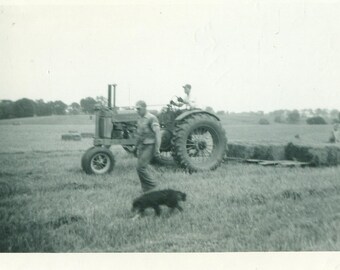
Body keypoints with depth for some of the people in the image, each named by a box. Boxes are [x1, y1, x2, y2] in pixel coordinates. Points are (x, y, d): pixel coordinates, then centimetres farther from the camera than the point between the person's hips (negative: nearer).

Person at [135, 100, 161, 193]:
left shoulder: (152, 118, -13)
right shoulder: (140, 119, 13)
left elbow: (157, 133, -17)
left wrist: (157, 149, -20)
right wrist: (138, 148, 22)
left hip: (149, 146, -8)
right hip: (141, 147, 8)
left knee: (141, 167, -15)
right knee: (142, 168, 7)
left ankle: (151, 185, 0)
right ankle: (146, 191, 13)